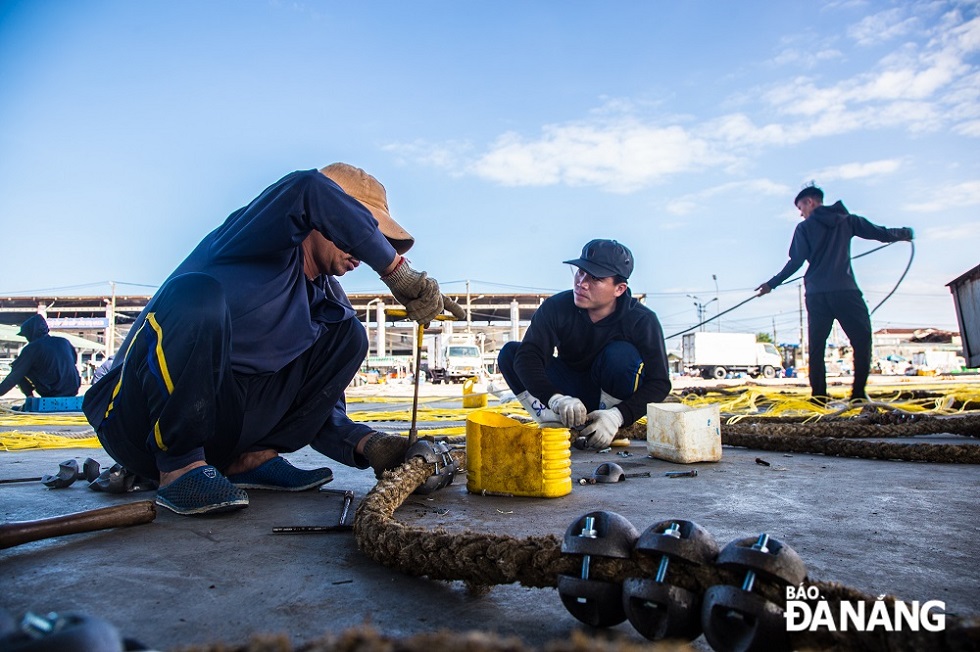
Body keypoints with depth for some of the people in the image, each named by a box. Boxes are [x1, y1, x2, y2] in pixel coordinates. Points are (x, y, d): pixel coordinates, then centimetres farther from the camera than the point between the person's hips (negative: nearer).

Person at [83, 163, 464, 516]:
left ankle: (253, 457, -5)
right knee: (197, 293, -33)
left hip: (226, 425, 6)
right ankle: (180, 469, -19)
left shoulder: (328, 302, 9)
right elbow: (308, 190, -33)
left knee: (347, 335, 0)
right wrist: (398, 272, -28)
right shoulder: (268, 245, -8)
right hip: (140, 415, -6)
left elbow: (324, 412, 8)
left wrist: (369, 445, -11)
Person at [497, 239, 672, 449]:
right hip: (568, 391, 2)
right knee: (509, 353, -18)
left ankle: (609, 429, -14)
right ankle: (557, 428, -21)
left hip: (612, 399, -2)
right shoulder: (556, 307, -18)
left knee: (622, 353, -33)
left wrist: (617, 416, -39)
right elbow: (527, 356, -29)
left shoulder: (642, 320, -20)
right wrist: (556, 399, -47)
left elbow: (659, 383, -23)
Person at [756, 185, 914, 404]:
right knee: (862, 340, 6)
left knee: (816, 346, 6)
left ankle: (818, 395, 2)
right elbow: (882, 233, 17)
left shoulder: (805, 227, 7)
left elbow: (796, 262, -2)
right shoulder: (848, 221, 12)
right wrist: (906, 233, 37)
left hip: (817, 294, 0)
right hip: (846, 291, 0)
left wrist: (772, 283, 6)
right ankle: (858, 392, -1)